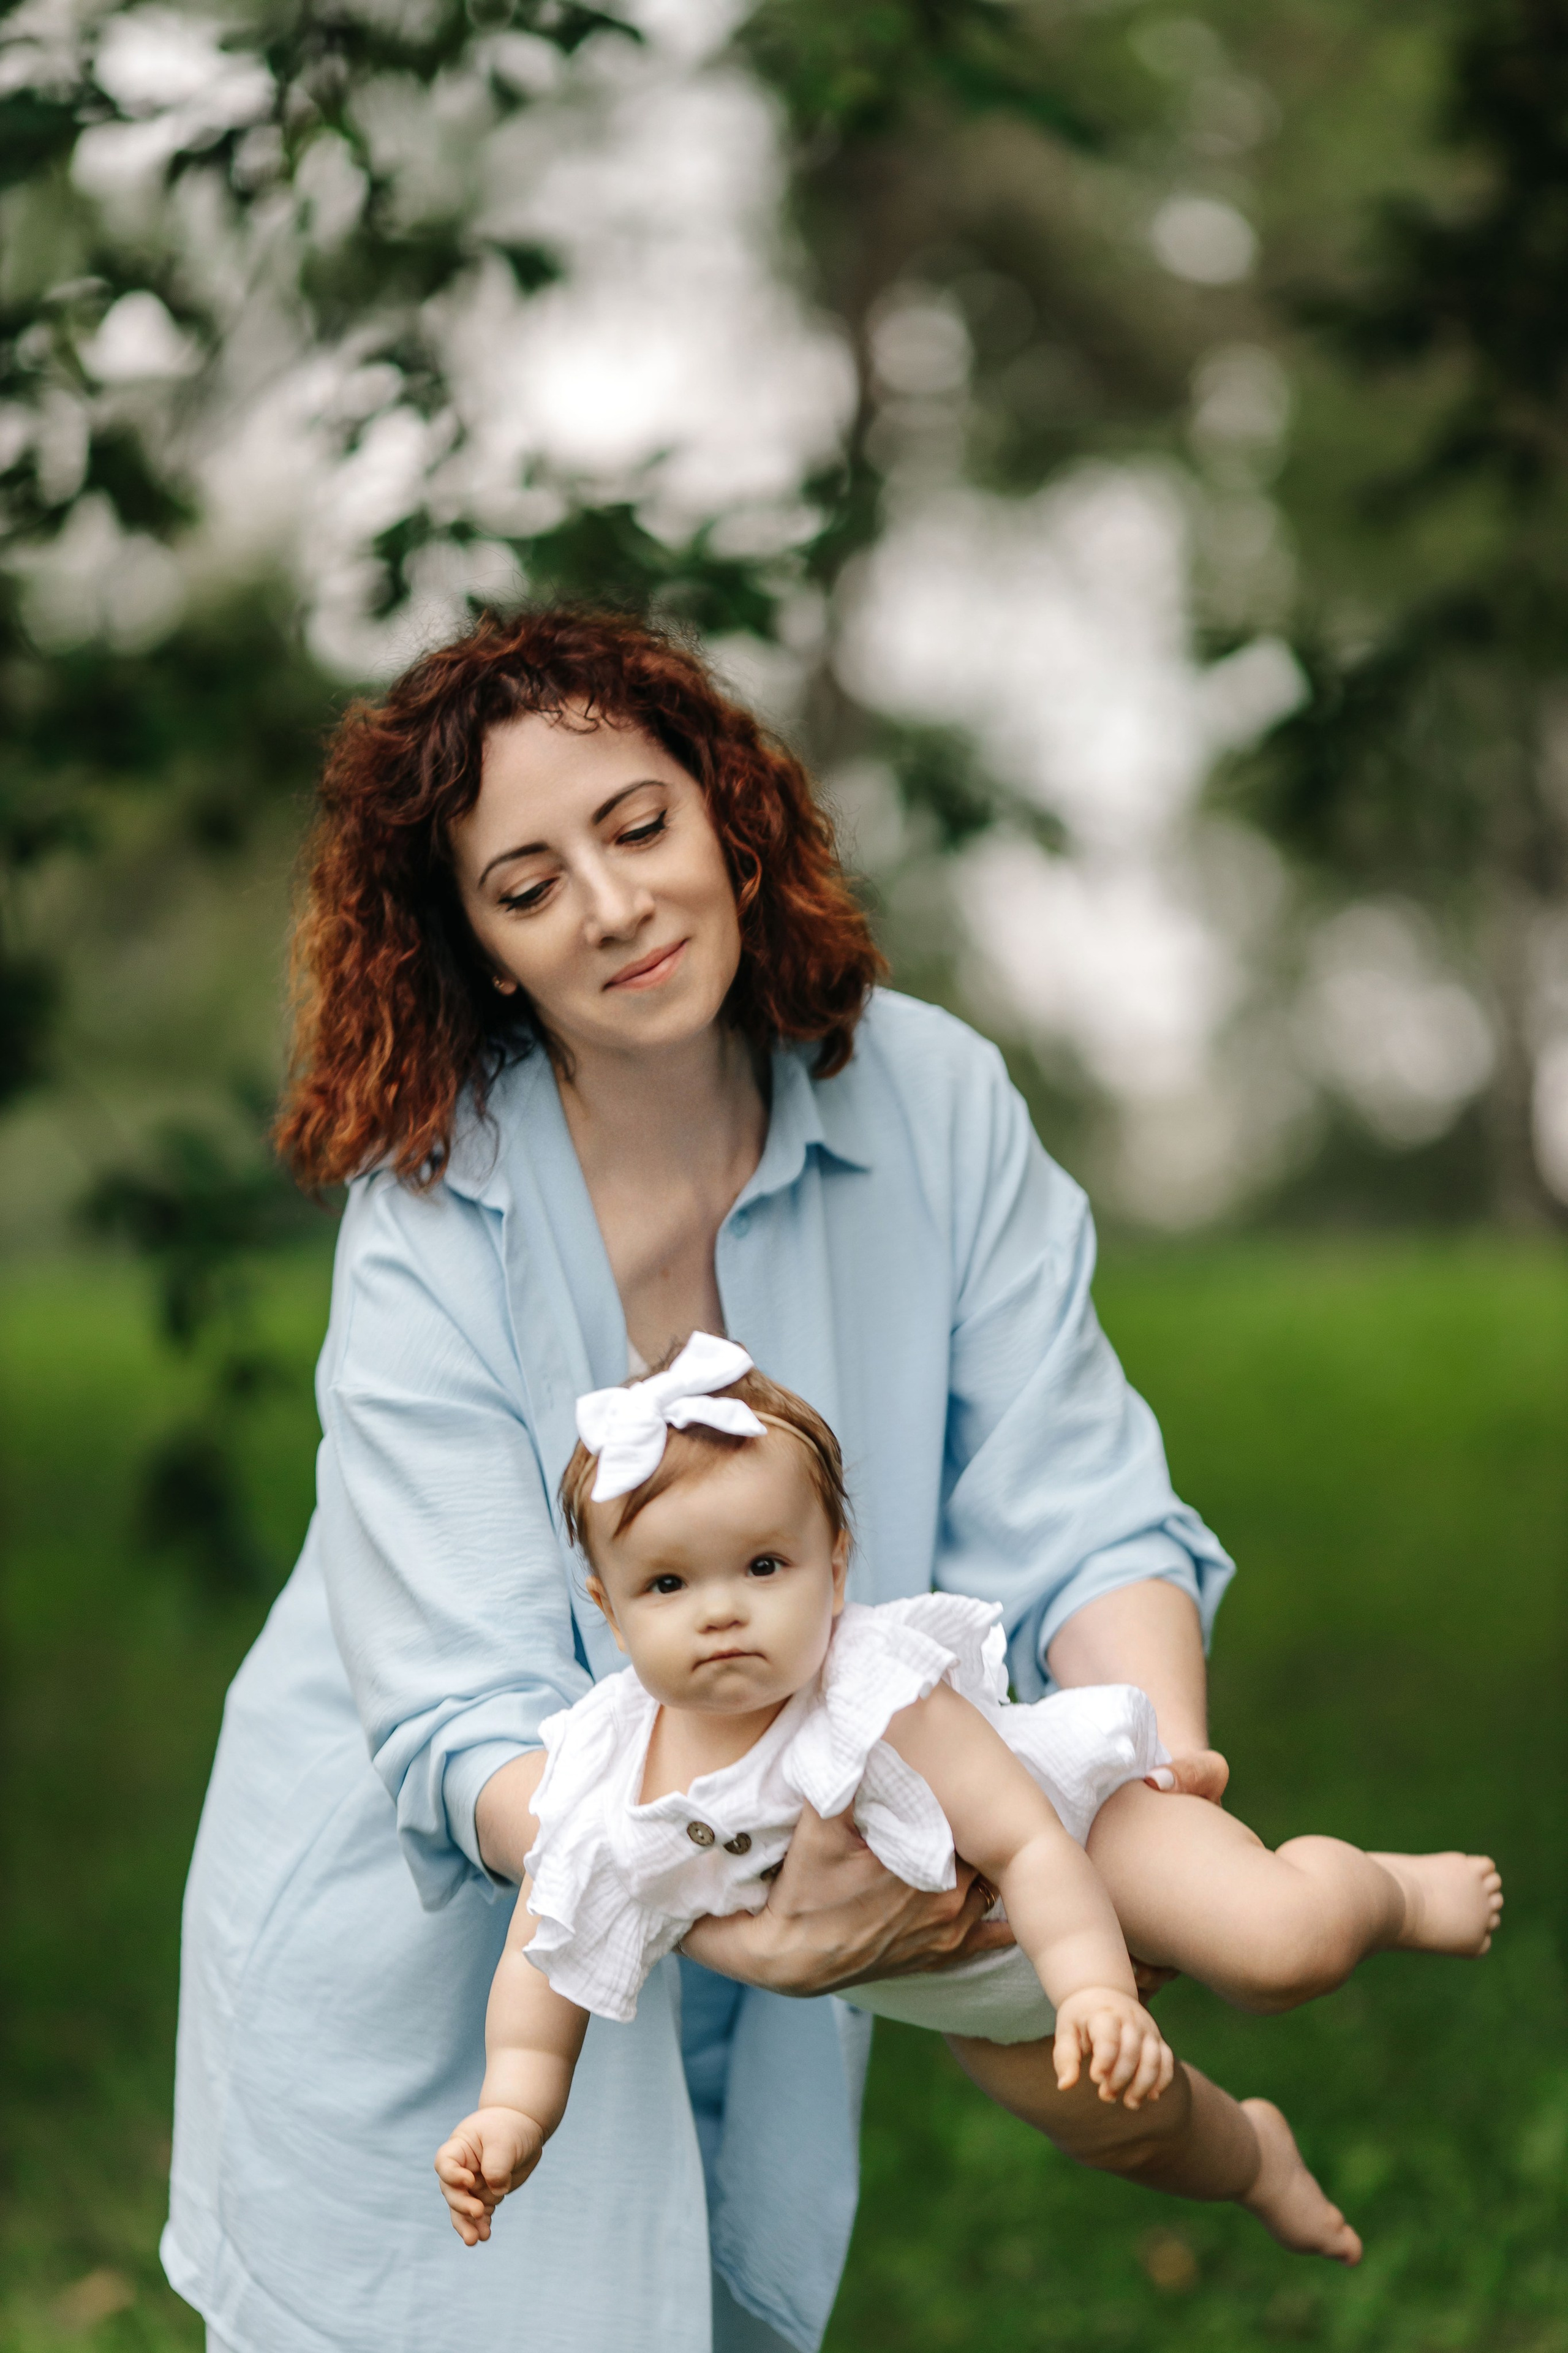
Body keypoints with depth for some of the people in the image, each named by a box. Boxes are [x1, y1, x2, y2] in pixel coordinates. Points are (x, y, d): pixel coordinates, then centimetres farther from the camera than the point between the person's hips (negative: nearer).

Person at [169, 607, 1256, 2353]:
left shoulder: (932, 1103, -11)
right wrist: (740, 1923, -46)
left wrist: (1161, 1778, -35)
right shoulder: (430, 1230, -22)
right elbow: (471, 1726, -28)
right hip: (428, 1946, -3)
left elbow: (1073, 1518, -14)